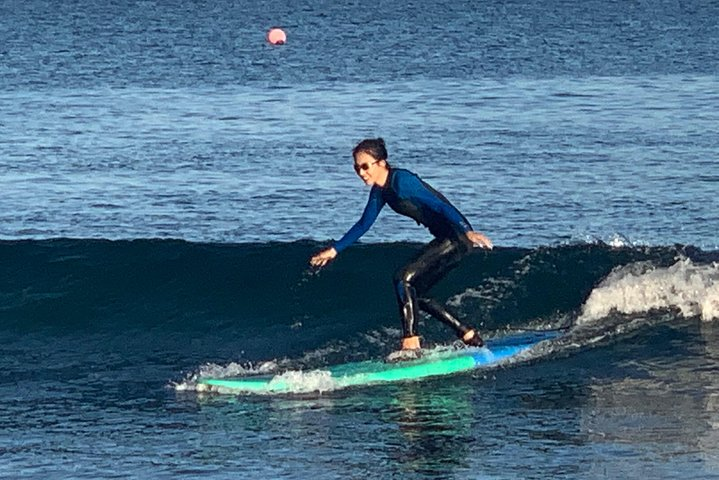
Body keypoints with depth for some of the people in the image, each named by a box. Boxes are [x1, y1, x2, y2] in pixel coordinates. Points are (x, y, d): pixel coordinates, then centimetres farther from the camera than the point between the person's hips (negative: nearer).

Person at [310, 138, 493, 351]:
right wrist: (334, 250, 26)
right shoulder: (380, 190, 8)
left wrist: (468, 231, -39)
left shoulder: (402, 181, -19)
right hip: (445, 239, 10)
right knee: (414, 293, 14)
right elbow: (364, 224, 23)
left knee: (404, 278, -18)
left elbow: (441, 206, -27)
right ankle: (468, 335, 21)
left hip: (457, 238, -10)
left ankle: (411, 344, -20)